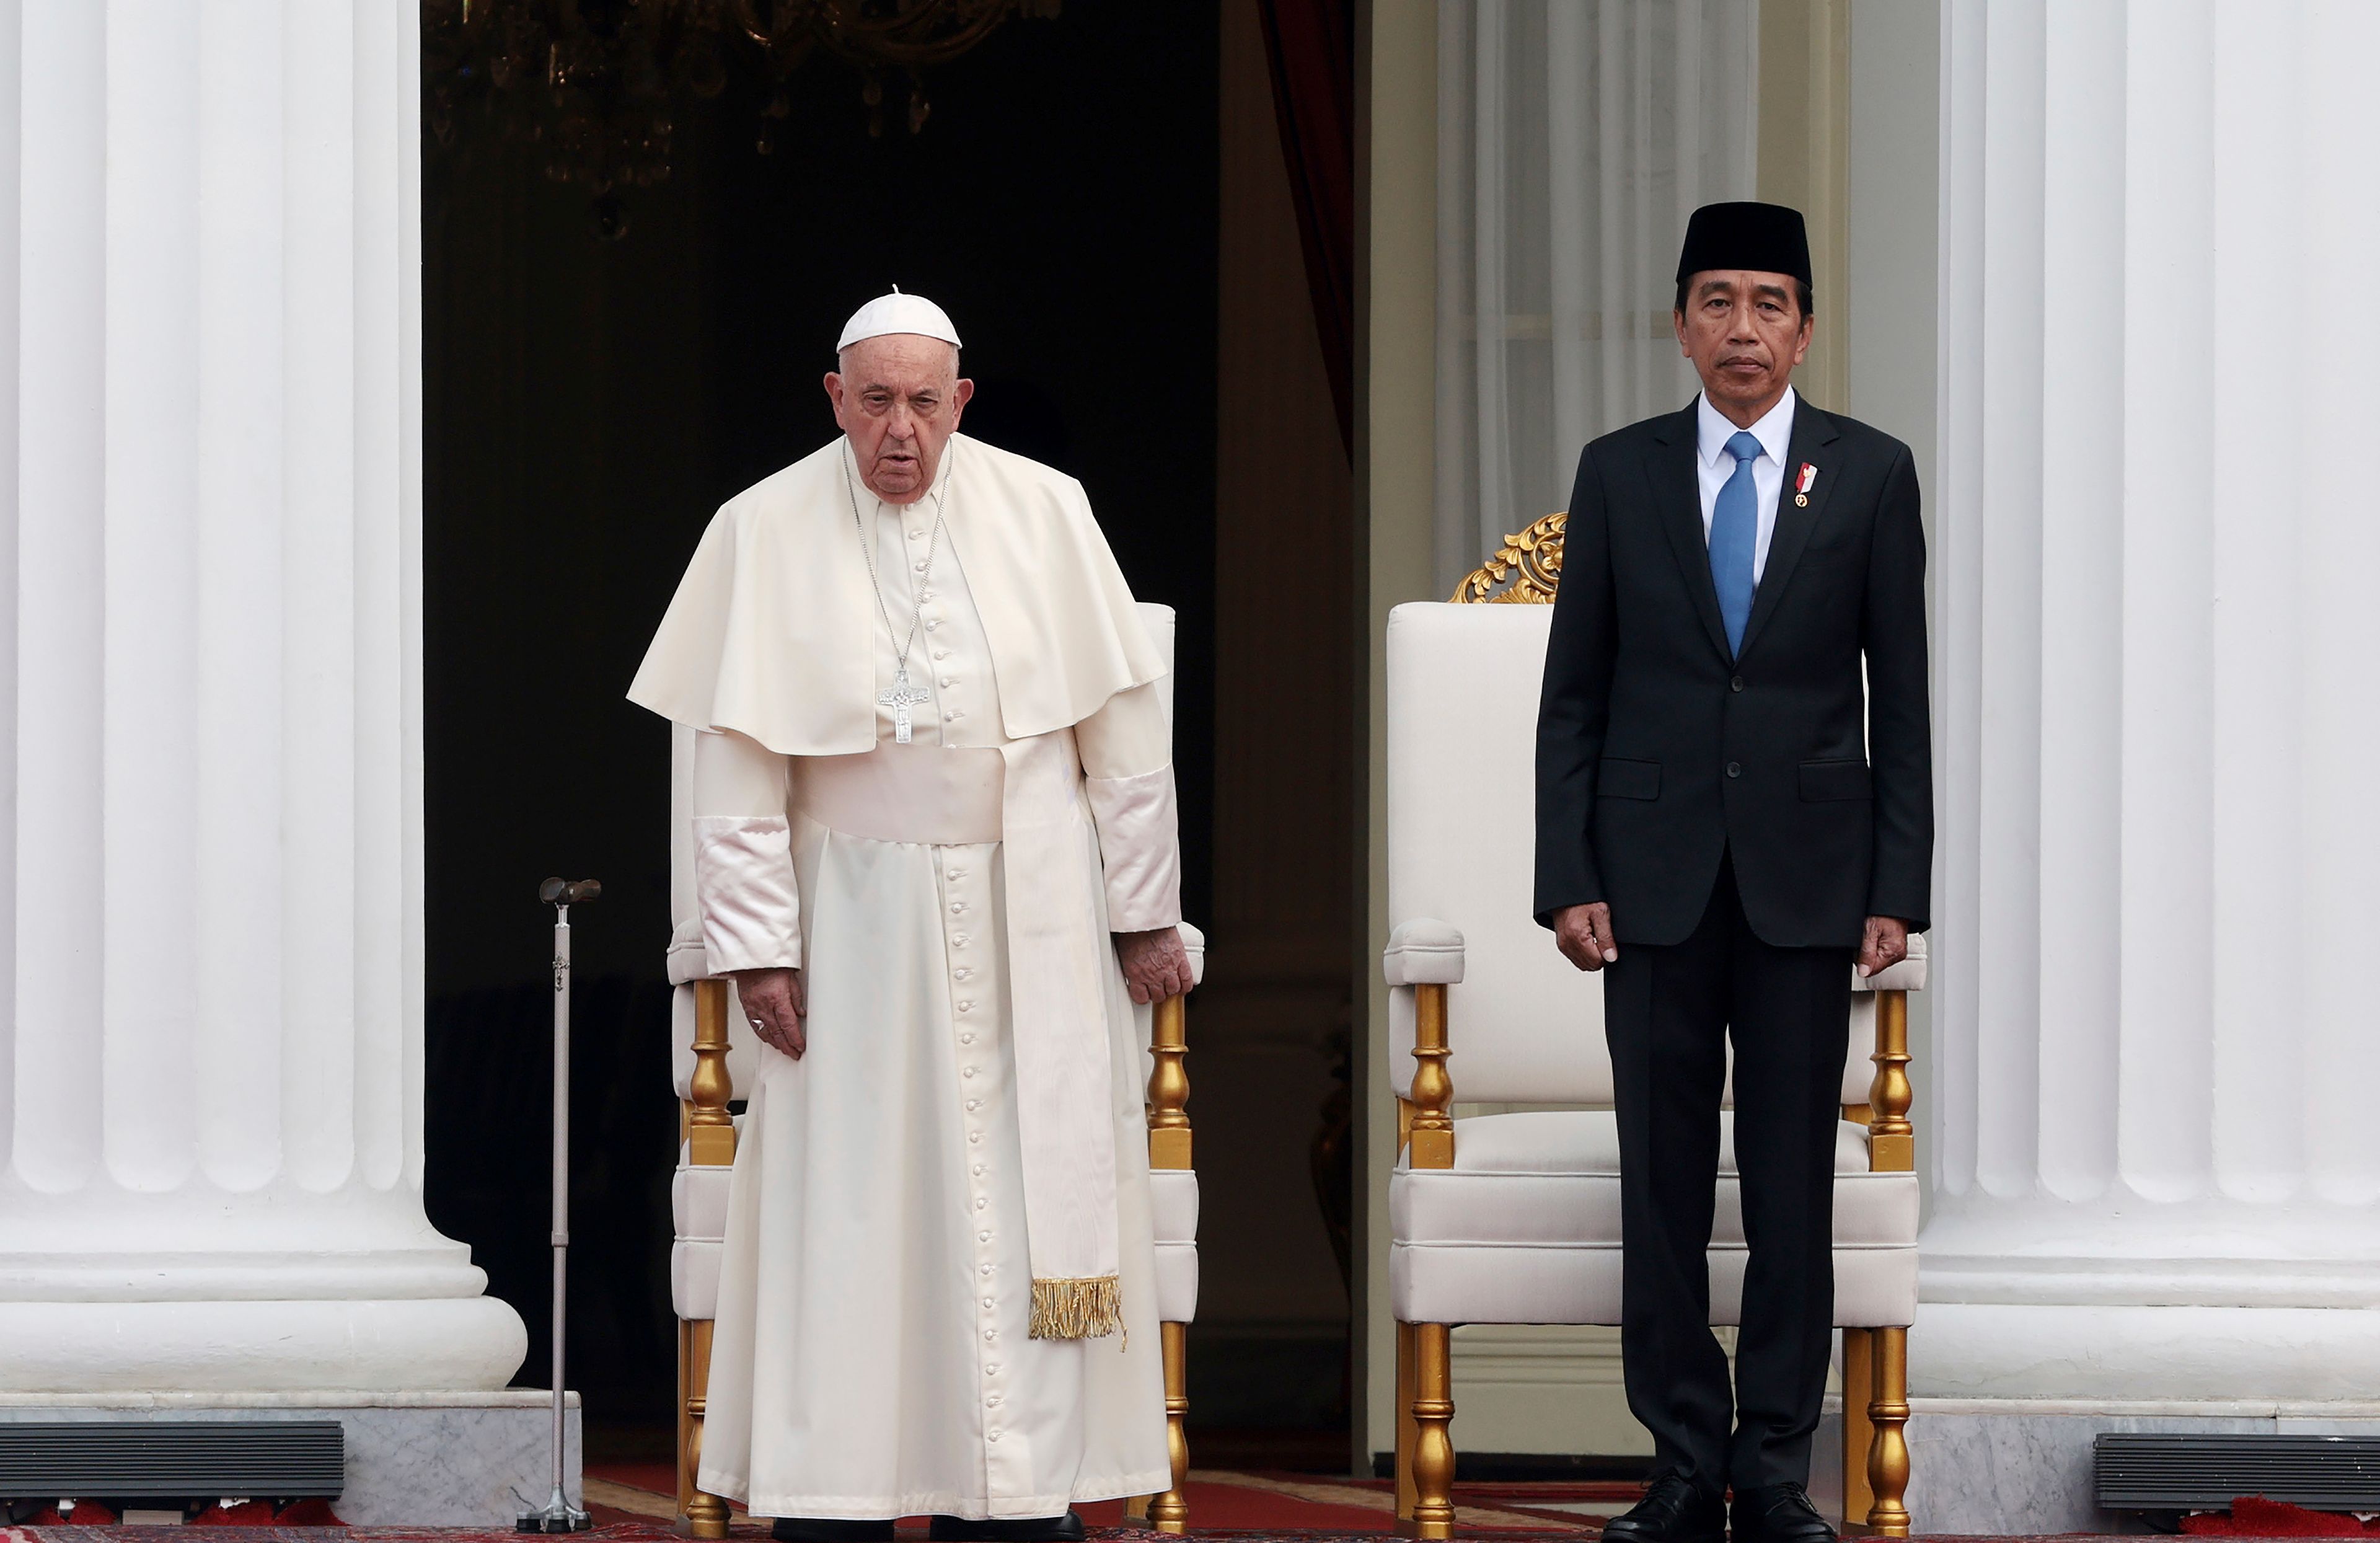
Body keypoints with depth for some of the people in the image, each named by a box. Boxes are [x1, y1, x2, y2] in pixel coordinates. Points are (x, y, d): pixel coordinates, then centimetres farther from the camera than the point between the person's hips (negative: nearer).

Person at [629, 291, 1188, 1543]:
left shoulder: (1043, 514, 0)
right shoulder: (767, 533, -4)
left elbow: (1123, 724, 4)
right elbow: (740, 764, -3)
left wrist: (1145, 910, 3)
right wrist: (757, 945, -7)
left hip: (1030, 917, 1)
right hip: (860, 914, -1)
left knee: (1028, 1200, 0)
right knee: (849, 1207, -3)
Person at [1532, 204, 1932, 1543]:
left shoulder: (1871, 475, 4)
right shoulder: (1621, 475, 6)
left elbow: (1902, 694, 3)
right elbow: (1575, 695, 7)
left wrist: (1898, 886, -3)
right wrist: (1570, 878, -1)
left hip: (1805, 876, -1)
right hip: (1656, 876, 1)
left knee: (1794, 1181, 1)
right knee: (1664, 1179, 1)